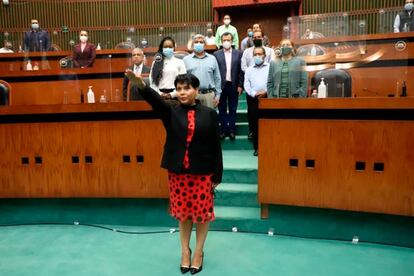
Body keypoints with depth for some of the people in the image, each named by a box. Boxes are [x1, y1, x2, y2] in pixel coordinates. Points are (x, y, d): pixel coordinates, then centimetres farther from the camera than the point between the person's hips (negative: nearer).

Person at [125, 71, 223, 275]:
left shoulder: (209, 114, -3)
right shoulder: (171, 111, 0)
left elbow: (216, 146, -2)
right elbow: (155, 99, -22)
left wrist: (217, 175, -2)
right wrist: (139, 83, -42)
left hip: (202, 172, -1)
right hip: (177, 171, 1)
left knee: (202, 212, 10)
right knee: (183, 212, 14)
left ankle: (199, 251, 32)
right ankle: (185, 250, 35)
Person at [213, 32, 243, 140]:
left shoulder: (238, 53, 4)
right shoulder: (216, 54, 2)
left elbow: (241, 70, 2)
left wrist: (240, 85, -3)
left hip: (234, 86, 0)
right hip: (221, 86, 0)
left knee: (233, 109, 7)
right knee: (222, 109, 7)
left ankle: (232, 130, 15)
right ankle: (224, 130, 16)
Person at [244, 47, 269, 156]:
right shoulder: (249, 69, 16)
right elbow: (246, 85, 7)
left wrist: (266, 92, -14)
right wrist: (254, 94, -8)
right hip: (253, 99, 3)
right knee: (254, 124, 3)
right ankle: (257, 148, 10)